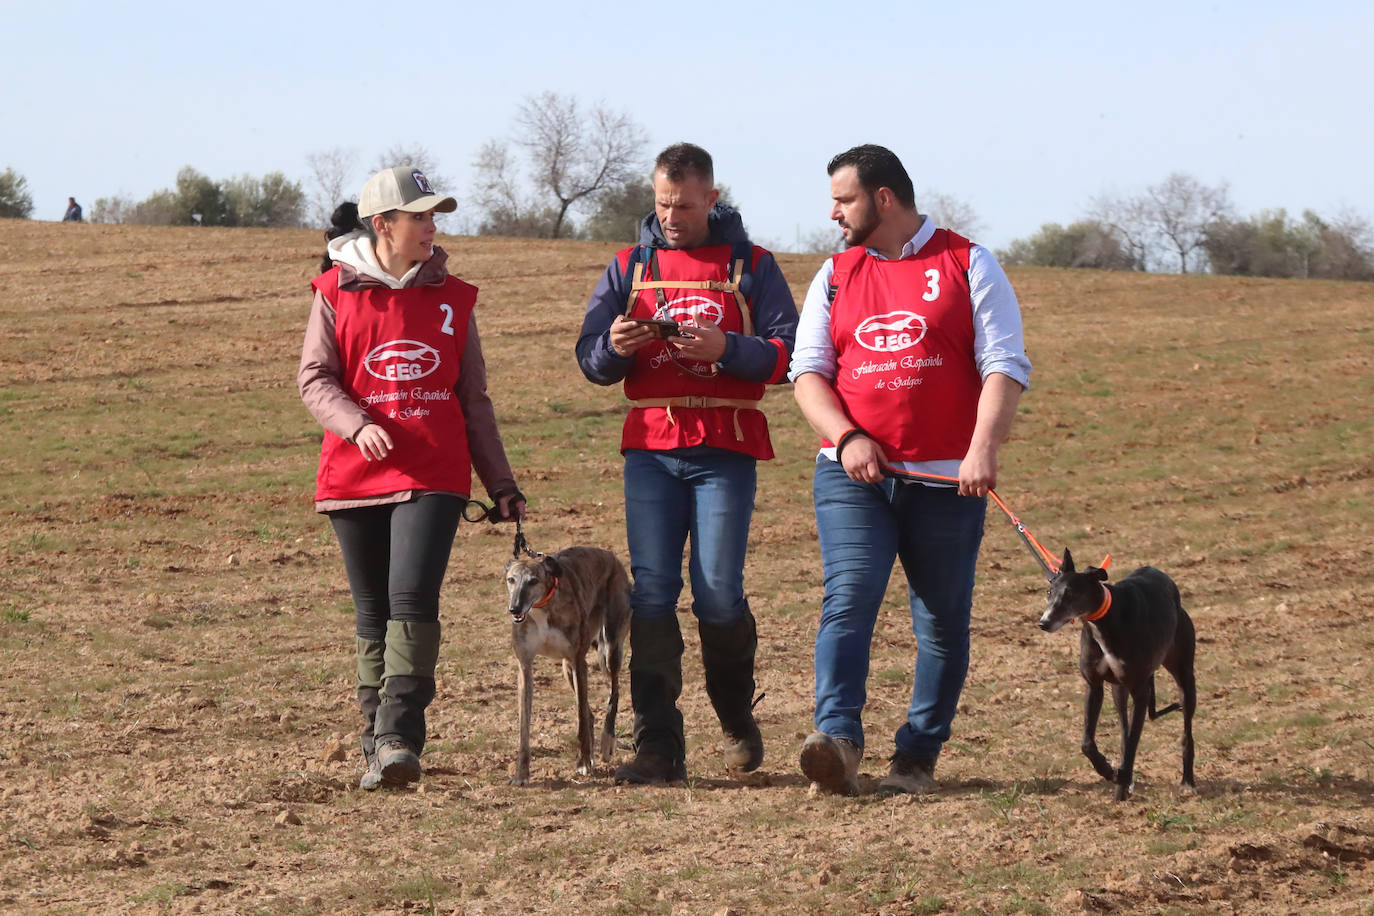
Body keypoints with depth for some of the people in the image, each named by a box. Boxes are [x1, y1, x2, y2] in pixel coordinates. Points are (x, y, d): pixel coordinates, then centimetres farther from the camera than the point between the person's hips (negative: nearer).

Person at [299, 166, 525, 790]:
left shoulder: (451, 298, 11)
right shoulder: (337, 293, 6)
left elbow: (473, 399, 15)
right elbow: (314, 378, 0)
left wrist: (501, 485, 14)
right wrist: (357, 425, -20)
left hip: (433, 475, 0)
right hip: (355, 476, 0)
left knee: (412, 599, -16)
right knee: (373, 614, 5)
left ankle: (398, 739, -21)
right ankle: (378, 747, 12)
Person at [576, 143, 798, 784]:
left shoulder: (751, 267, 8)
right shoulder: (629, 268, 14)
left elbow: (786, 353, -1)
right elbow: (590, 361, 10)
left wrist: (726, 348, -18)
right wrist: (615, 348, -13)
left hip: (725, 449, -2)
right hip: (649, 448, 2)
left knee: (718, 593, -8)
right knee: (651, 592, -5)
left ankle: (737, 719, 18)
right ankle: (658, 747, -3)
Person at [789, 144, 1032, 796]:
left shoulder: (968, 266, 4)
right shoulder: (835, 276, 15)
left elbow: (1004, 367, -3)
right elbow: (807, 371, 9)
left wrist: (982, 450, -17)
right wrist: (846, 437, -9)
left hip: (946, 479, -1)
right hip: (853, 475, 2)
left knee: (943, 621, 1)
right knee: (848, 599, -15)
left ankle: (918, 756, 9)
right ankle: (837, 740, -26)